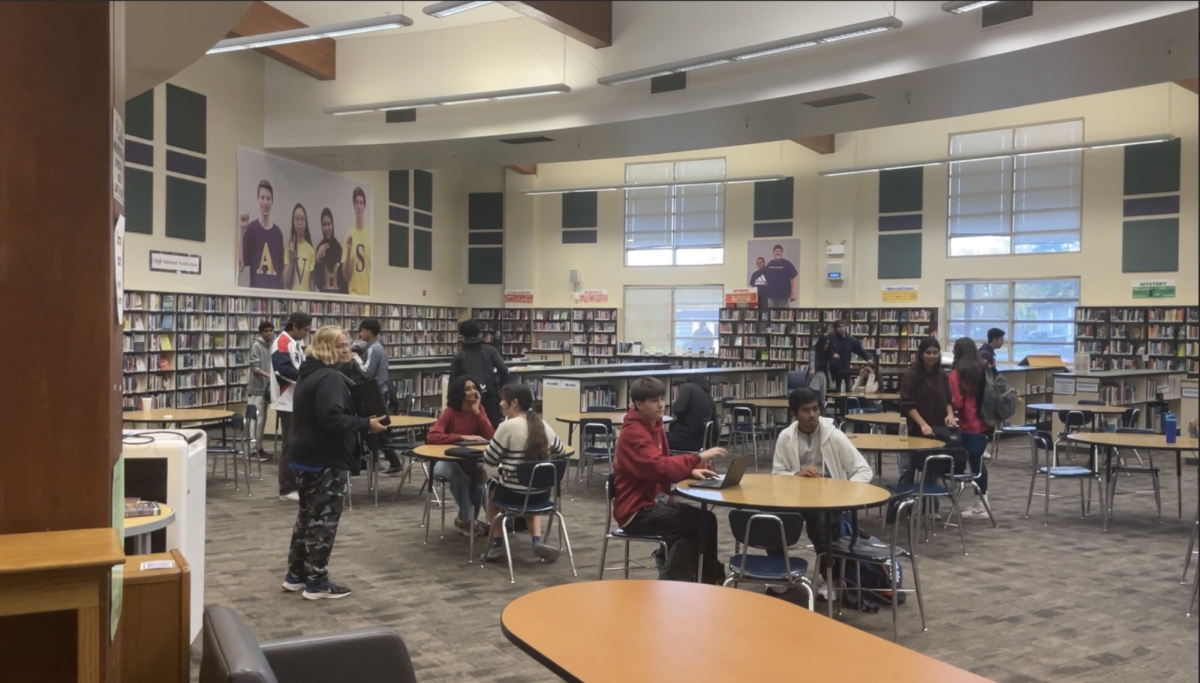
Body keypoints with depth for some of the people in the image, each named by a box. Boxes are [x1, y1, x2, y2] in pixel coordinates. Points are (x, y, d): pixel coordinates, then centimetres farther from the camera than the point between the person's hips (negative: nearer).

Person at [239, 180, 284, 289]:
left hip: (276, 289, 4)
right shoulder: (251, 228, -1)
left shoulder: (278, 232, 10)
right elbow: (240, 266, -11)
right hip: (256, 289, -4)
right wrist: (240, 229, -12)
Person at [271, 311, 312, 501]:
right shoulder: (282, 343, -15)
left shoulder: (297, 343, 16)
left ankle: (297, 483, 21)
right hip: (289, 402, -9)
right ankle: (286, 489, 3)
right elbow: (283, 370, -27)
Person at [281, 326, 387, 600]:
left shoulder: (309, 374, 14)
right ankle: (317, 583, 6)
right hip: (327, 460, -10)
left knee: (308, 514, 18)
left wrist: (359, 423, 17)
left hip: (306, 455, 10)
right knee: (324, 518, -1)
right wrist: (366, 424, -21)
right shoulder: (330, 378, -20)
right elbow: (332, 419, -30)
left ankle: (296, 575, 26)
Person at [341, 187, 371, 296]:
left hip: (368, 293, 0)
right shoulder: (349, 235, 1)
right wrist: (348, 251, -13)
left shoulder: (371, 234, 2)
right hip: (353, 293, 0)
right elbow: (345, 275, 0)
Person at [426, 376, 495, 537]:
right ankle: (466, 519, -13)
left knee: (486, 471, -29)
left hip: (472, 461, 4)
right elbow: (431, 436, -30)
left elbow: (490, 437, -13)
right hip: (448, 461, -3)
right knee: (458, 475, -36)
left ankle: (465, 518, -7)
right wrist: (464, 437, -33)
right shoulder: (449, 412, -13)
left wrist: (477, 411, -17)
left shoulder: (479, 409, -1)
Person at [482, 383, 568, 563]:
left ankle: (497, 543, 22)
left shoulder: (507, 426, -15)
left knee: (493, 491, 29)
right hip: (542, 494, 4)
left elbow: (489, 461, -9)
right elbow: (560, 451, 18)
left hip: (513, 494, -4)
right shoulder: (543, 425, 2)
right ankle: (538, 541, 15)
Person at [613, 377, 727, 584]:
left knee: (705, 519, -4)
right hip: (636, 510, -9)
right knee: (699, 523, -16)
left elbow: (665, 465, 17)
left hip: (654, 501, 9)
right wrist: (697, 457, -31)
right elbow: (660, 467, -32)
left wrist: (691, 471, -1)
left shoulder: (654, 426, 9)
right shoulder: (633, 433, -20)